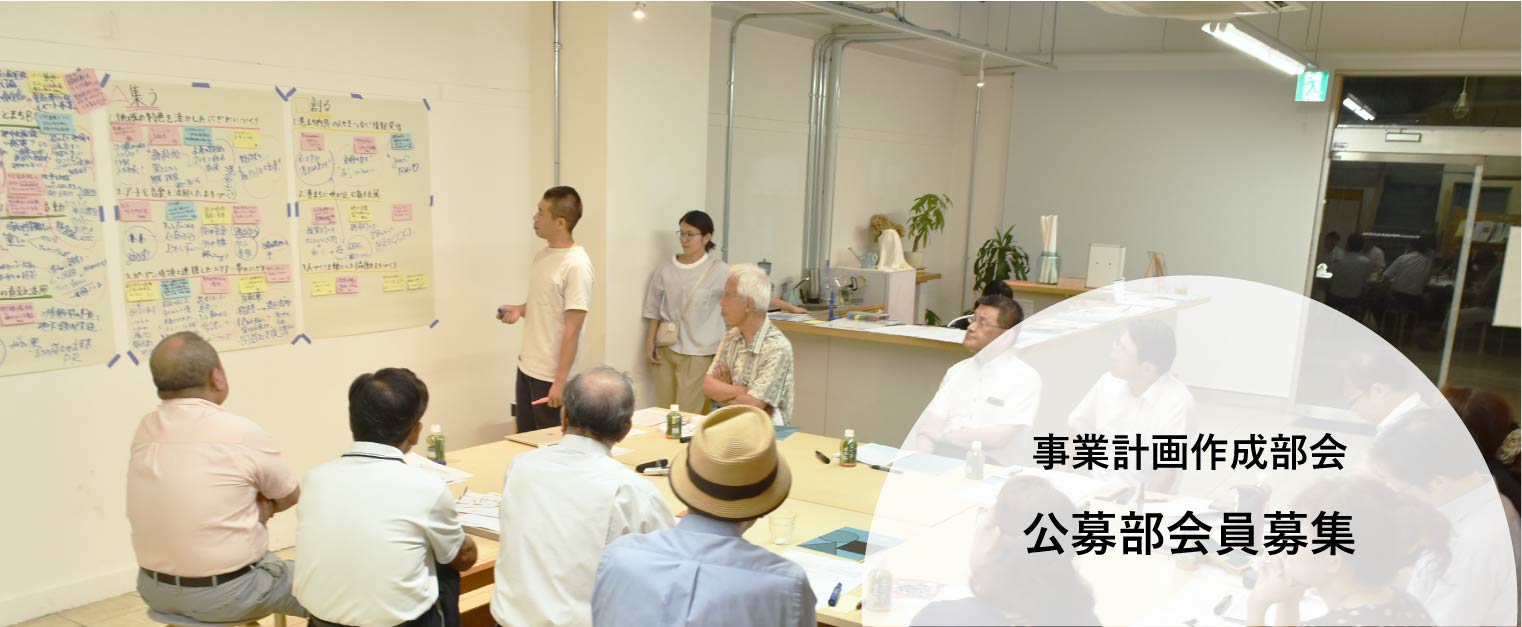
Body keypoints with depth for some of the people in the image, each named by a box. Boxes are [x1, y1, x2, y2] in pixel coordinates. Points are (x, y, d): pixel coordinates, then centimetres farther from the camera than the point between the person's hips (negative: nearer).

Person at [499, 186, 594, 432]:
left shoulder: (576, 265, -19)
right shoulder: (542, 255, 7)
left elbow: (572, 329, -20)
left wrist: (560, 382, -21)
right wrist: (520, 310, 1)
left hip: (550, 375, -8)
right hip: (527, 366, 8)